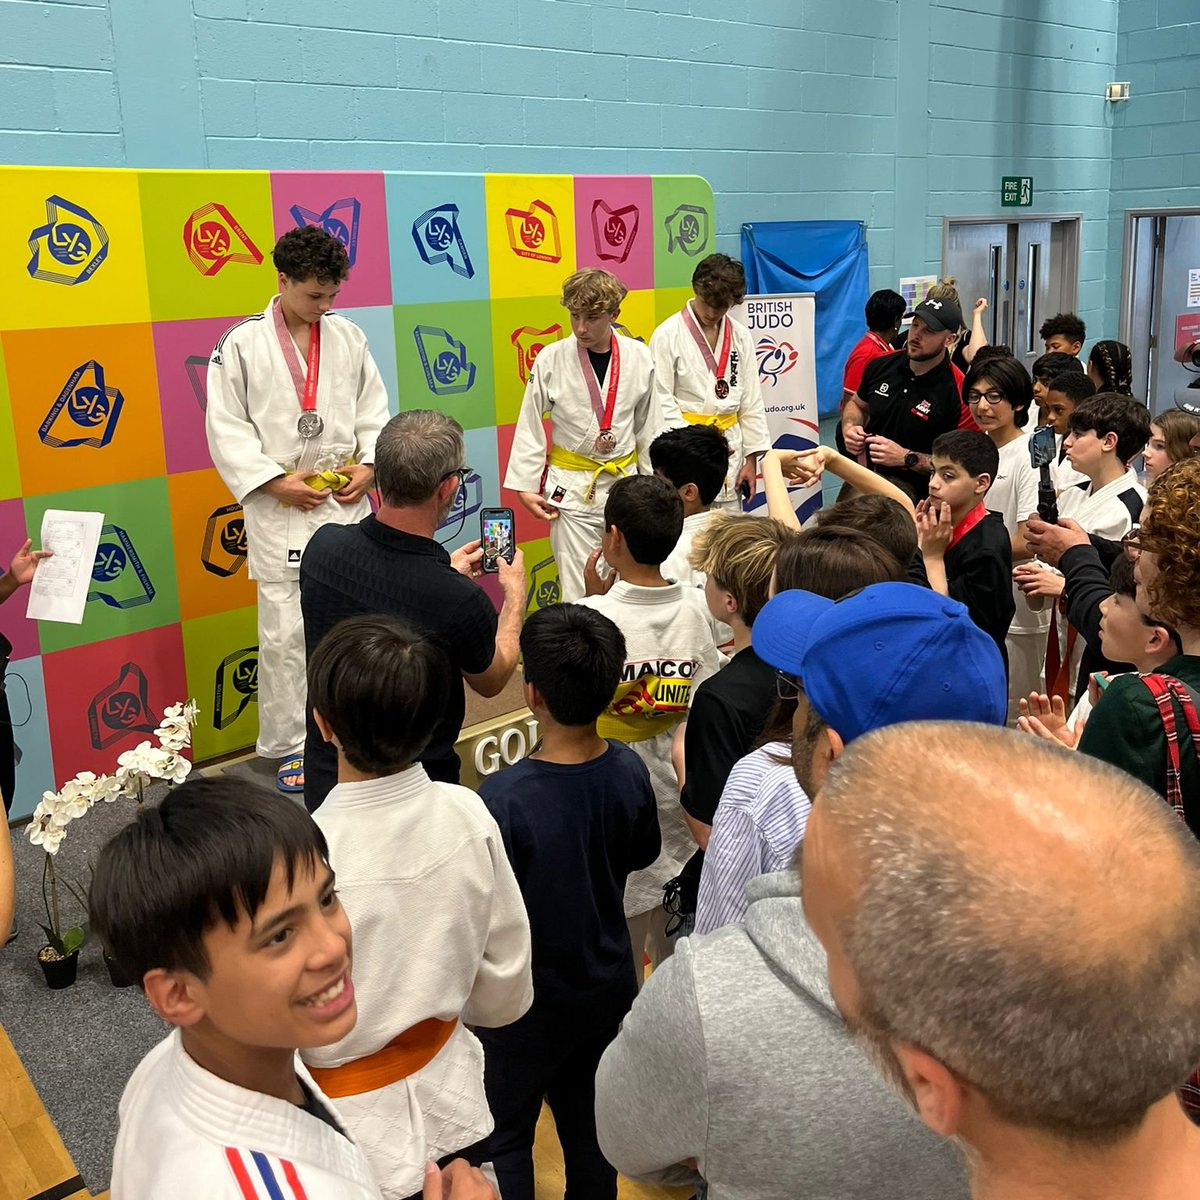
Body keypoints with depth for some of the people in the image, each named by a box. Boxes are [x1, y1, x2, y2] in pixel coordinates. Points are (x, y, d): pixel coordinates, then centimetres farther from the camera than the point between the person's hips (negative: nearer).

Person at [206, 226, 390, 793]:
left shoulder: (348, 335, 7)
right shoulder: (243, 343, -4)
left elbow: (373, 409, 12)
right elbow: (226, 428, -4)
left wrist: (369, 466, -3)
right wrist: (276, 481, -12)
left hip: (346, 502, 4)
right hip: (280, 508, -3)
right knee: (285, 633, -1)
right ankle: (290, 744, 13)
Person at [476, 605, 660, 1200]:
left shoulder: (502, 799, -32)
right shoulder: (628, 771, -16)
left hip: (527, 1001, -5)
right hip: (608, 985, 5)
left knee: (505, 1136, 19)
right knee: (590, 1124, 25)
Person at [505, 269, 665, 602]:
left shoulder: (639, 357, -4)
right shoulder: (551, 359, -9)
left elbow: (649, 426, 7)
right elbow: (529, 426, -2)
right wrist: (525, 486, -3)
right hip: (571, 487, -2)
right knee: (577, 591, -1)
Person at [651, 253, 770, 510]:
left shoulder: (740, 336, 7)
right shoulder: (667, 335, -7)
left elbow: (751, 401, 9)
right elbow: (661, 402, -9)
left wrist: (751, 459, 6)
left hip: (729, 448, 5)